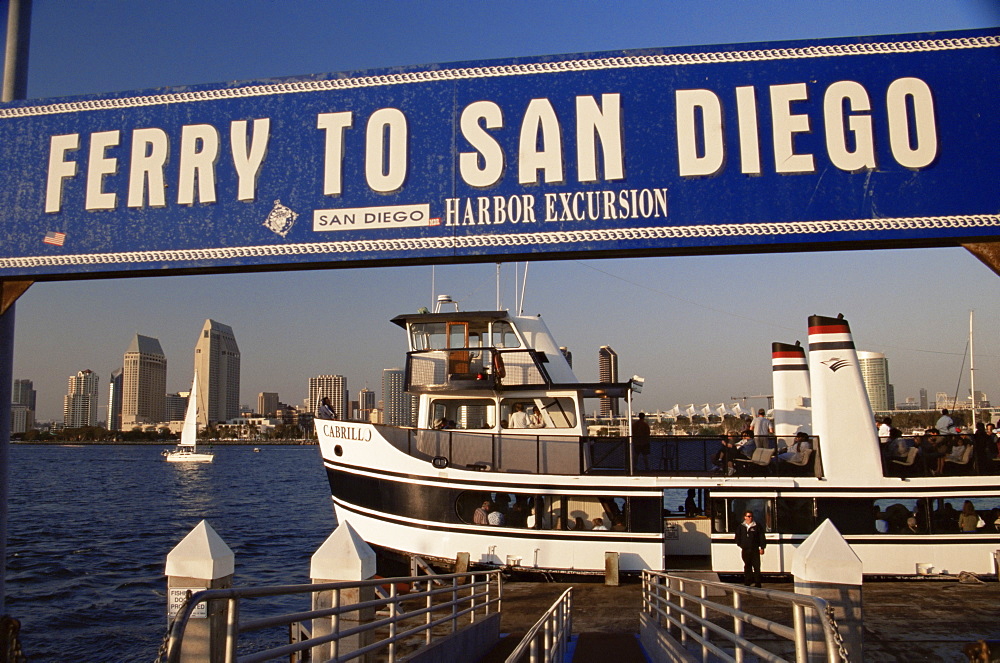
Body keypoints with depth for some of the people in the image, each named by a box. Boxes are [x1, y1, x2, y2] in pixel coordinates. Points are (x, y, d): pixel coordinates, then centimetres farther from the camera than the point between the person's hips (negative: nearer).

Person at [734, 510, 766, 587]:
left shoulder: (757, 526, 2)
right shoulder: (740, 527, 8)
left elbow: (761, 537, 3)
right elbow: (738, 537, 15)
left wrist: (762, 547, -2)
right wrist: (740, 545, 6)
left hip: (755, 550, -2)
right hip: (745, 550, 2)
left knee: (756, 566, -5)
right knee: (747, 566, 9)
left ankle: (757, 583, 0)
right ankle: (747, 582, 18)